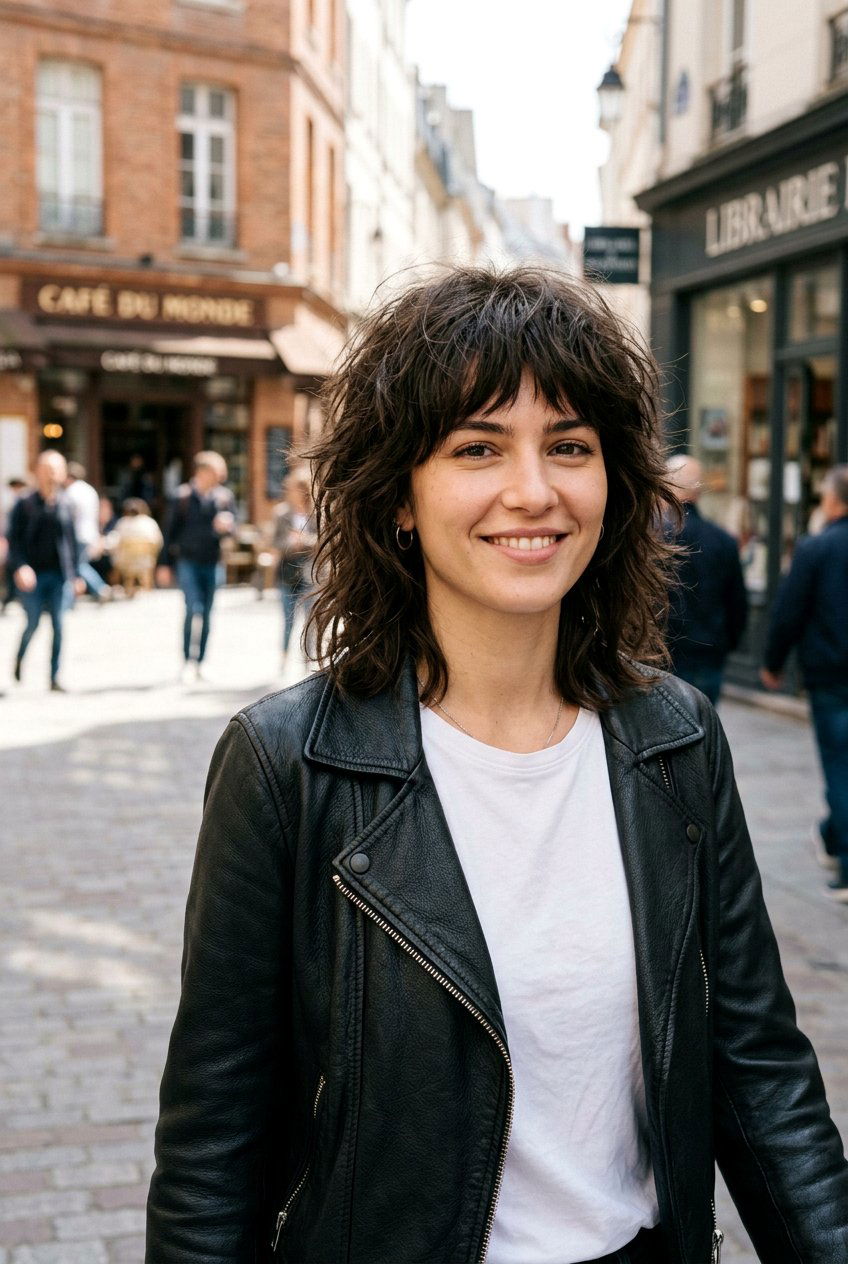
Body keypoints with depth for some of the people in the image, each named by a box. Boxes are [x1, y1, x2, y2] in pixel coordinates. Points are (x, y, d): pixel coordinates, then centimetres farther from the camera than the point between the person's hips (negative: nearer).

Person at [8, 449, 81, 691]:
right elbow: (14, 539, -2)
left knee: (59, 626, -2)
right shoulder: (25, 504, -1)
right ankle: (19, 659, 33)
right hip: (33, 575, -2)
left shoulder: (65, 505, 7)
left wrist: (75, 574, 11)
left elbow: (71, 541, 12)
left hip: (61, 575, 2)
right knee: (32, 623, 3)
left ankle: (54, 677, 5)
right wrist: (20, 567, -16)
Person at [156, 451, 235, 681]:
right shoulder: (184, 496, -1)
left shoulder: (224, 496, 4)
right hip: (188, 561, -3)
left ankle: (198, 663, 20)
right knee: (194, 609, -16)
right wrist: (165, 564, 4)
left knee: (206, 614, 9)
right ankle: (189, 660, -9)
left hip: (212, 564, 3)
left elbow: (230, 520, -2)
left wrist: (225, 525, -27)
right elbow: (170, 530, 4)